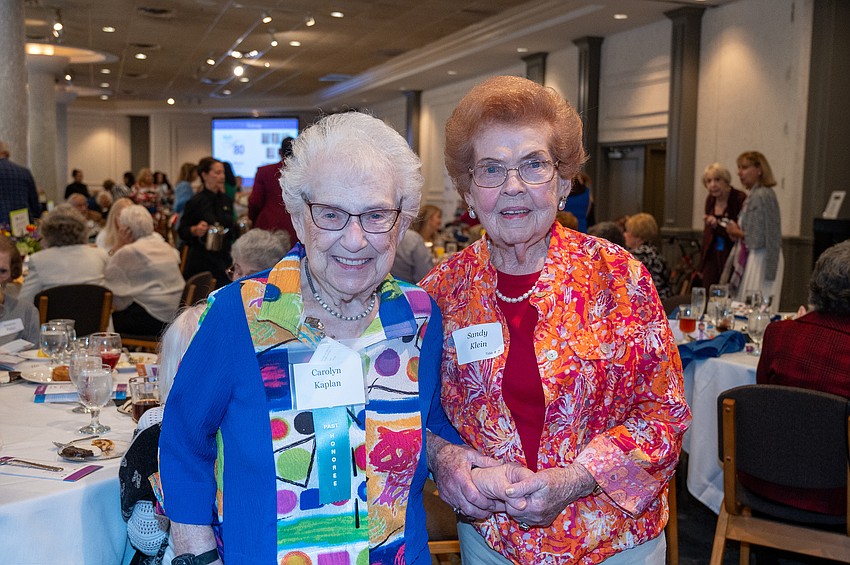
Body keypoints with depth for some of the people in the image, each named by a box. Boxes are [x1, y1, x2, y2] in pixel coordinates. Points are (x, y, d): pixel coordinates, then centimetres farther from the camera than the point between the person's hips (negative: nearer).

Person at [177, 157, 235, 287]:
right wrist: (195, 230, -23)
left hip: (223, 259, 5)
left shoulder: (226, 201, 10)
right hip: (201, 262, -5)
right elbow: (181, 231, -5)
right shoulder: (196, 202, -7)